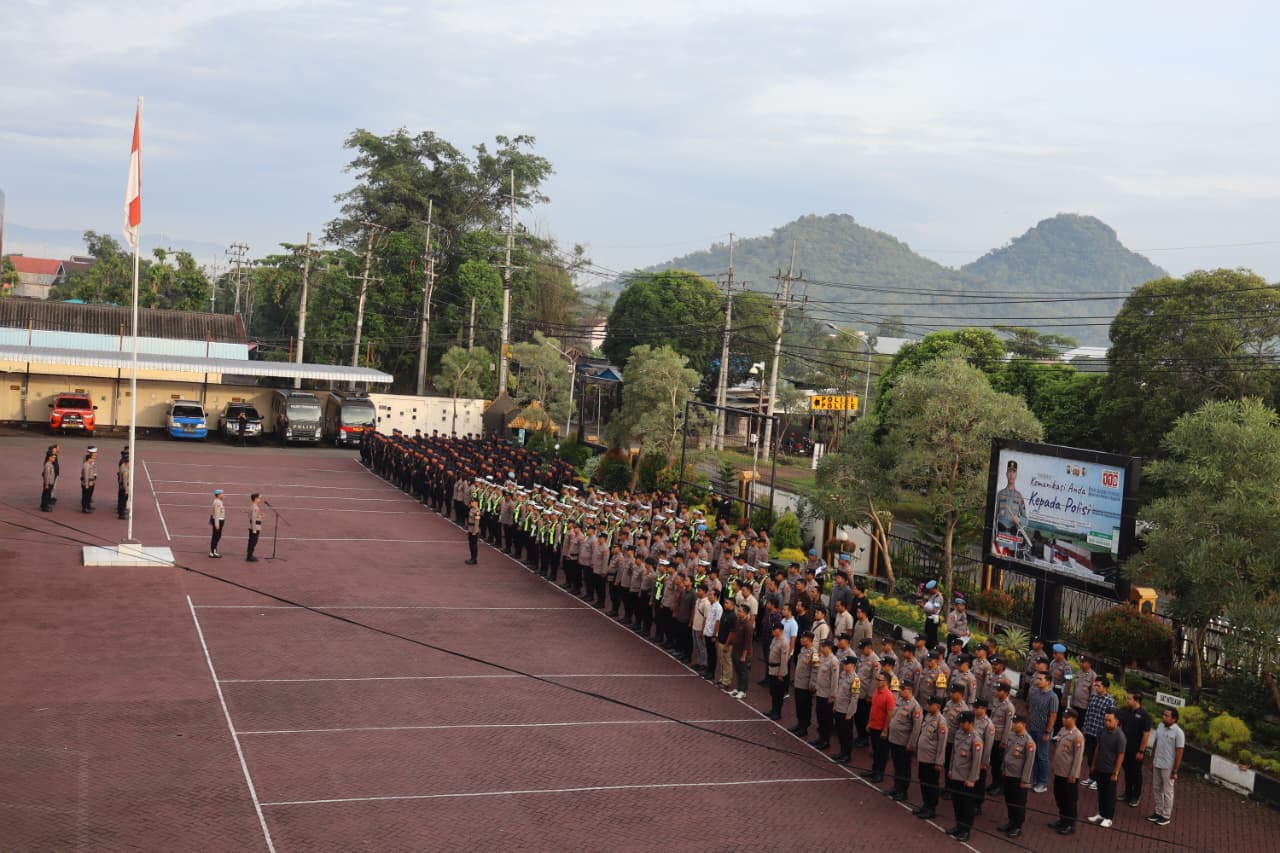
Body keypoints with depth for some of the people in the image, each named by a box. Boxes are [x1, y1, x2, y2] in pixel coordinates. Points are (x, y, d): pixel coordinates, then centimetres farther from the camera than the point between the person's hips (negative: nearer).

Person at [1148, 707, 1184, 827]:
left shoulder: (1178, 732, -17)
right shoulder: (1160, 726, 2)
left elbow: (1179, 753, -14)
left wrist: (1175, 771, -13)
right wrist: (1152, 761, 13)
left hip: (1168, 767, -6)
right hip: (1157, 764, 6)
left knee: (1167, 792, 5)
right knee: (1156, 789, 15)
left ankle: (1166, 816, 16)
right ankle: (1158, 812, 28)